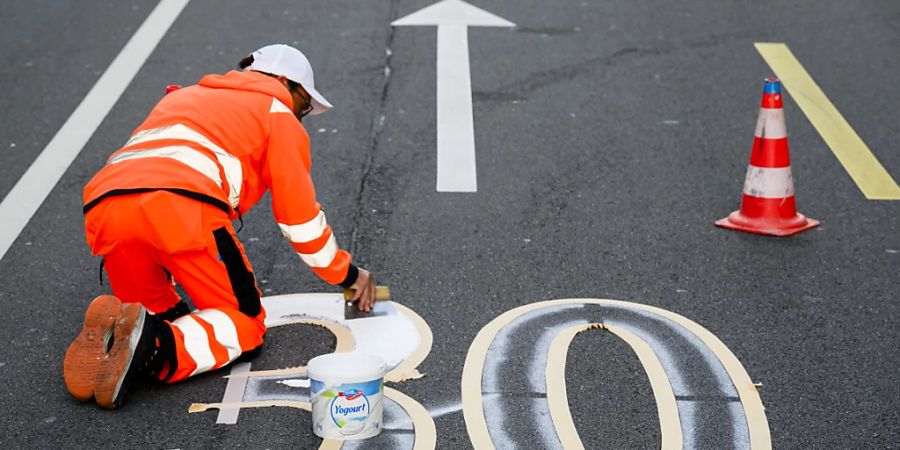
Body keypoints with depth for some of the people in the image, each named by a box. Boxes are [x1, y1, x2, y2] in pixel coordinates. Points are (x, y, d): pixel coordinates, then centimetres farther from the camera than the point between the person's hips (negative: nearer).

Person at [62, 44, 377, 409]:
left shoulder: (182, 97, 40)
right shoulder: (277, 113, 22)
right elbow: (299, 215, 19)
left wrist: (164, 275, 53)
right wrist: (347, 275, 34)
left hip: (103, 206, 6)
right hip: (184, 205, -6)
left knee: (161, 312, 26)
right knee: (245, 324, 8)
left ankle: (106, 338, -8)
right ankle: (157, 348, -21)